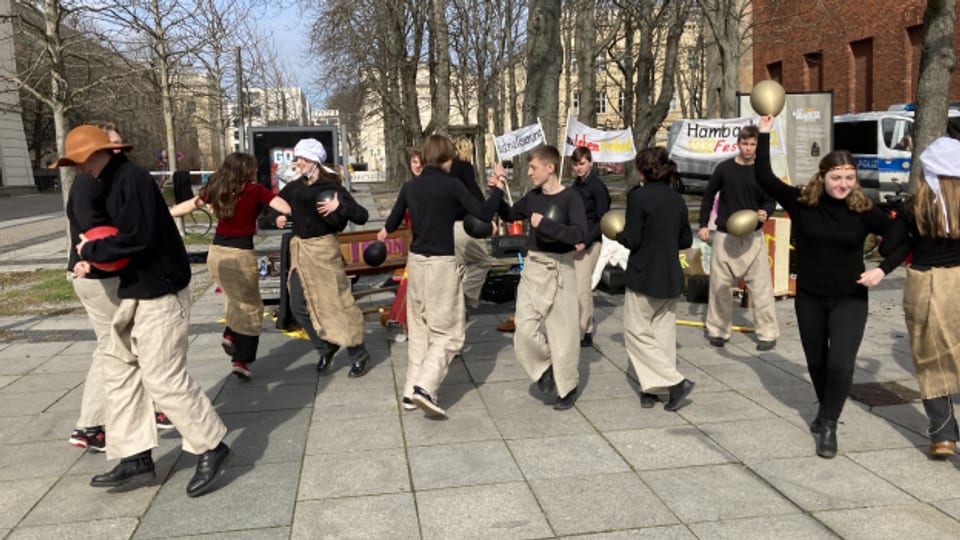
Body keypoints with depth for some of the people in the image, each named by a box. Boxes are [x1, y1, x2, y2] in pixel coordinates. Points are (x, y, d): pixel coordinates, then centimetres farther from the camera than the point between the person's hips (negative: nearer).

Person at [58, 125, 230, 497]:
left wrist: (90, 251, -14)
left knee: (163, 377, -7)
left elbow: (139, 237, -26)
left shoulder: (131, 179, -17)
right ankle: (135, 457, 19)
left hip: (160, 293, -10)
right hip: (135, 291, 10)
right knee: (120, 371, 11)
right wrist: (94, 252, 1)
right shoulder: (111, 183, 13)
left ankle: (210, 447, 8)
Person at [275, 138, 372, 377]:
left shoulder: (332, 187, -11)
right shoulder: (294, 187, 6)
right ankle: (326, 347, 25)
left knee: (337, 303, -2)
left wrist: (339, 207, -30)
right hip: (299, 249, 6)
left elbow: (362, 216, -16)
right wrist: (278, 217, 6)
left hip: (324, 248, -6)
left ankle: (358, 355, 12)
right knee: (299, 307, 5)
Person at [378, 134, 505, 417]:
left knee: (418, 330, 16)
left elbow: (392, 222, 13)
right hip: (442, 264, -6)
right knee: (447, 333, 1)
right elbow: (483, 213, -8)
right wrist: (498, 189, 9)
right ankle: (424, 387, -14)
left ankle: (410, 391, 19)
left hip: (416, 261, 6)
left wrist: (385, 230, 37)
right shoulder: (451, 185, -10)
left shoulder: (410, 186, 4)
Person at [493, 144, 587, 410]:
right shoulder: (532, 197, 5)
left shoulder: (570, 198, -12)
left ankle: (568, 387, 24)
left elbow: (580, 234, -26)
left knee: (563, 331, 5)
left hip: (560, 268, -4)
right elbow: (510, 215, 22)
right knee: (525, 327, -7)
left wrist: (544, 223, -25)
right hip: (533, 267, 4)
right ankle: (545, 368, 20)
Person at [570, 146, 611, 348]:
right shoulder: (576, 185, 13)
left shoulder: (597, 187, -9)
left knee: (581, 287, -8)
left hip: (589, 244, -7)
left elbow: (602, 220, -11)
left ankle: (580, 335, -3)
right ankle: (587, 330, 23)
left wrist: (585, 241, -18)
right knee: (584, 288, 13)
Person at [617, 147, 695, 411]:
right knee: (664, 333, 11)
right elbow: (686, 240, 11)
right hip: (671, 278, 6)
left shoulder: (638, 196, -13)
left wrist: (619, 234, 4)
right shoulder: (677, 198, 6)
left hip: (643, 276, -6)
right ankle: (653, 388, 16)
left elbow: (632, 240, -16)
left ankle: (676, 381, -4)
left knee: (636, 332, 4)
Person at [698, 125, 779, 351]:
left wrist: (765, 212, -18)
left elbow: (770, 200, 5)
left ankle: (768, 333, 8)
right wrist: (703, 224, 5)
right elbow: (709, 195, 9)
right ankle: (717, 330, 20)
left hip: (753, 236, 0)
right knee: (719, 284, 6)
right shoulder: (724, 168, 0)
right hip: (725, 235, 0)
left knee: (761, 285, -1)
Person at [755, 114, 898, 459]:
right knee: (817, 365, 16)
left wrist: (883, 269, -11)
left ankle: (828, 424, 6)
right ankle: (827, 412, 42)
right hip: (809, 299, 2)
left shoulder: (863, 211, -8)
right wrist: (764, 134, -19)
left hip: (850, 300, -1)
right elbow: (764, 178, -15)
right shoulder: (802, 203, -8)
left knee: (841, 365, -15)